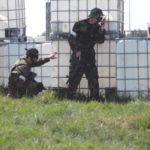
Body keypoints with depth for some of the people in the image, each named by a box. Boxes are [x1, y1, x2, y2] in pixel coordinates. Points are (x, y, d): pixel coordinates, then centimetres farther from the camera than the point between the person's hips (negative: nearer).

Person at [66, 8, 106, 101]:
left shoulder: (96, 27, 10)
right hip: (78, 57, -5)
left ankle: (95, 99, 10)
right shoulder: (80, 25, -5)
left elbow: (100, 40, 1)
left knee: (94, 80, 4)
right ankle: (68, 99, 0)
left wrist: (101, 27, -6)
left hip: (90, 58, 5)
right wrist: (77, 50, -12)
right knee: (74, 80, -7)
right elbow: (71, 39, -4)